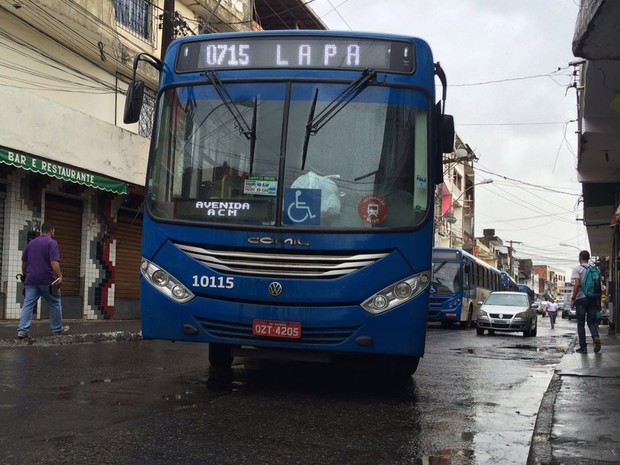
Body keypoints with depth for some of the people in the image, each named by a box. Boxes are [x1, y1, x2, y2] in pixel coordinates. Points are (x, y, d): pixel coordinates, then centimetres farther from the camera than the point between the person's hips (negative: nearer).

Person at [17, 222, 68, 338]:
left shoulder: (31, 243, 14)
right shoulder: (52, 243, -7)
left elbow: (24, 262, 18)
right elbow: (54, 262, -18)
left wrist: (25, 275, 29)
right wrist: (59, 276, -20)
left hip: (31, 280, 5)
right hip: (47, 280, -5)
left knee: (28, 305, -1)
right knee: (55, 304, 10)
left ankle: (22, 330, -10)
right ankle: (57, 329, 19)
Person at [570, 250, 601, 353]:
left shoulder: (577, 269, -3)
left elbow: (577, 284, -14)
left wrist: (573, 299, -9)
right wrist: (598, 301, 16)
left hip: (581, 299, -4)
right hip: (593, 299, 4)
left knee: (581, 324, 3)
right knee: (591, 322, 9)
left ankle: (583, 347, 3)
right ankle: (596, 337, -20)